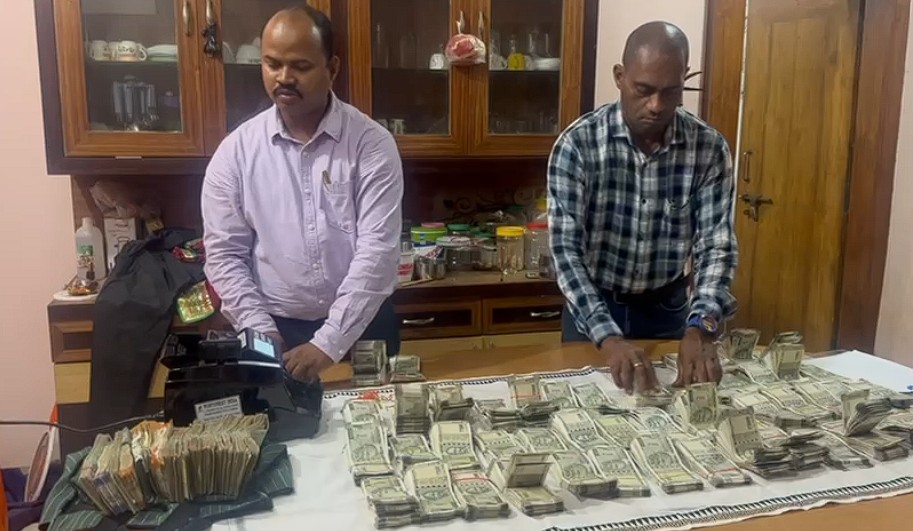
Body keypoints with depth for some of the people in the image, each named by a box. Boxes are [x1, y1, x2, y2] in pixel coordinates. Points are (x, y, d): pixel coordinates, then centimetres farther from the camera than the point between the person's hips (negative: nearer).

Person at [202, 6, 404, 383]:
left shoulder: (371, 143, -9)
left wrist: (329, 343, -20)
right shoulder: (235, 150, -2)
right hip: (276, 330, 1)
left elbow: (378, 250, -16)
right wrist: (261, 331, -11)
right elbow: (224, 254, 0)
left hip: (362, 328, -1)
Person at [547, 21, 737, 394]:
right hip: (592, 308, -2)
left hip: (669, 308, 2)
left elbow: (717, 247, -13)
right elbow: (565, 249, -25)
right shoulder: (578, 143, -20)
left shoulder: (710, 148, -12)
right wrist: (608, 337, -36)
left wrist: (699, 329, -31)